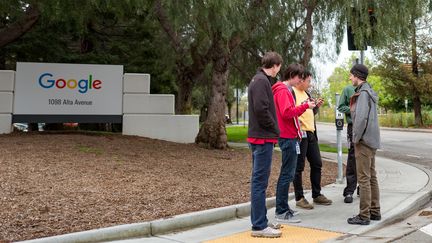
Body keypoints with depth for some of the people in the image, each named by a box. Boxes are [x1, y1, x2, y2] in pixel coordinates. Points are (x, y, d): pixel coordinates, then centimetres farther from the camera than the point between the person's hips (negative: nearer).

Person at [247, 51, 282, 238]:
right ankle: (259, 226, -2)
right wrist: (275, 129, -11)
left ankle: (259, 222, 22)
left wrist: (272, 129, 11)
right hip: (264, 138, -10)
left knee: (259, 181, 14)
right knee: (260, 181, -7)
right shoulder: (261, 81, -13)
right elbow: (261, 109, -22)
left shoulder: (259, 80, 18)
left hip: (260, 137, 10)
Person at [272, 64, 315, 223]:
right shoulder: (282, 91, -12)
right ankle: (281, 213, -3)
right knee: (287, 174, -8)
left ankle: (283, 208, 23)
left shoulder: (286, 90, 20)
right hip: (288, 137, -11)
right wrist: (305, 106, -17)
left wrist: (306, 106, 7)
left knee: (287, 174, 15)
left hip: (290, 136, 11)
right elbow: (286, 112, -24)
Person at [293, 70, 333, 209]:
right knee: (299, 167, -2)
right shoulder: (292, 92, -9)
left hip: (311, 133, 9)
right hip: (300, 134, -9)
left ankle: (317, 195, 24)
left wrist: (316, 106, 7)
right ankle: (299, 198, 7)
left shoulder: (306, 93, 19)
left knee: (317, 164, 13)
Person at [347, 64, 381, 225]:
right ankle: (375, 211, 22)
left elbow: (361, 118, -24)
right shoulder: (369, 92, 15)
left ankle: (364, 216, -1)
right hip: (372, 140, 10)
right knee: (371, 177, 14)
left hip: (363, 141, -10)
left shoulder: (363, 93, -15)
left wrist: (356, 138, -15)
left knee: (364, 179, -5)